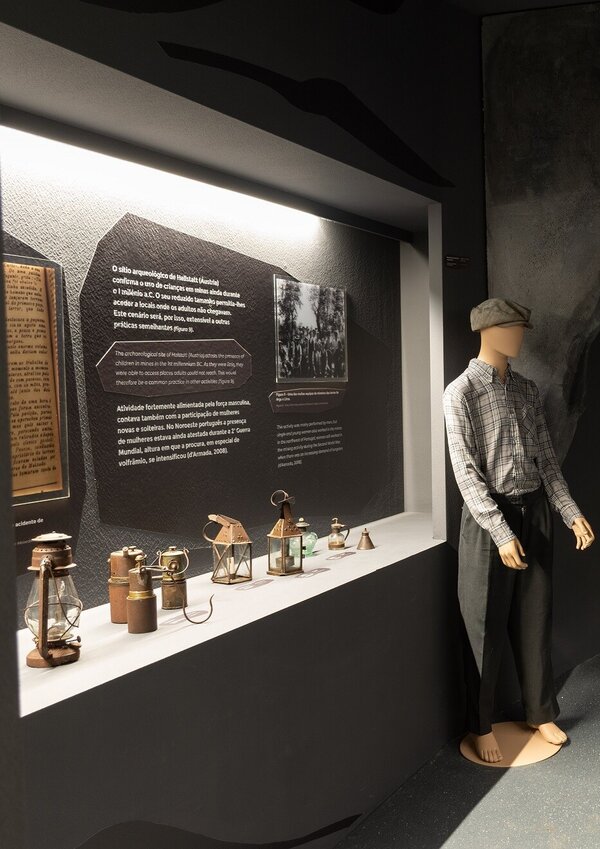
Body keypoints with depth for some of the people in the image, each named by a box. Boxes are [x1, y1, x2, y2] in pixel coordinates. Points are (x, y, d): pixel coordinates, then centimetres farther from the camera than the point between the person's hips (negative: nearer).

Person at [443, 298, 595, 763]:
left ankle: (541, 712, 32)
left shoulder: (527, 389, 9)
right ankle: (481, 725, 21)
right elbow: (467, 473, -15)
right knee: (486, 628, 5)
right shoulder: (462, 392, -10)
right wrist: (501, 533, -21)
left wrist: (572, 512, 1)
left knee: (534, 620, 15)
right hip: (490, 518, -5)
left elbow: (546, 458, 11)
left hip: (535, 512, 5)